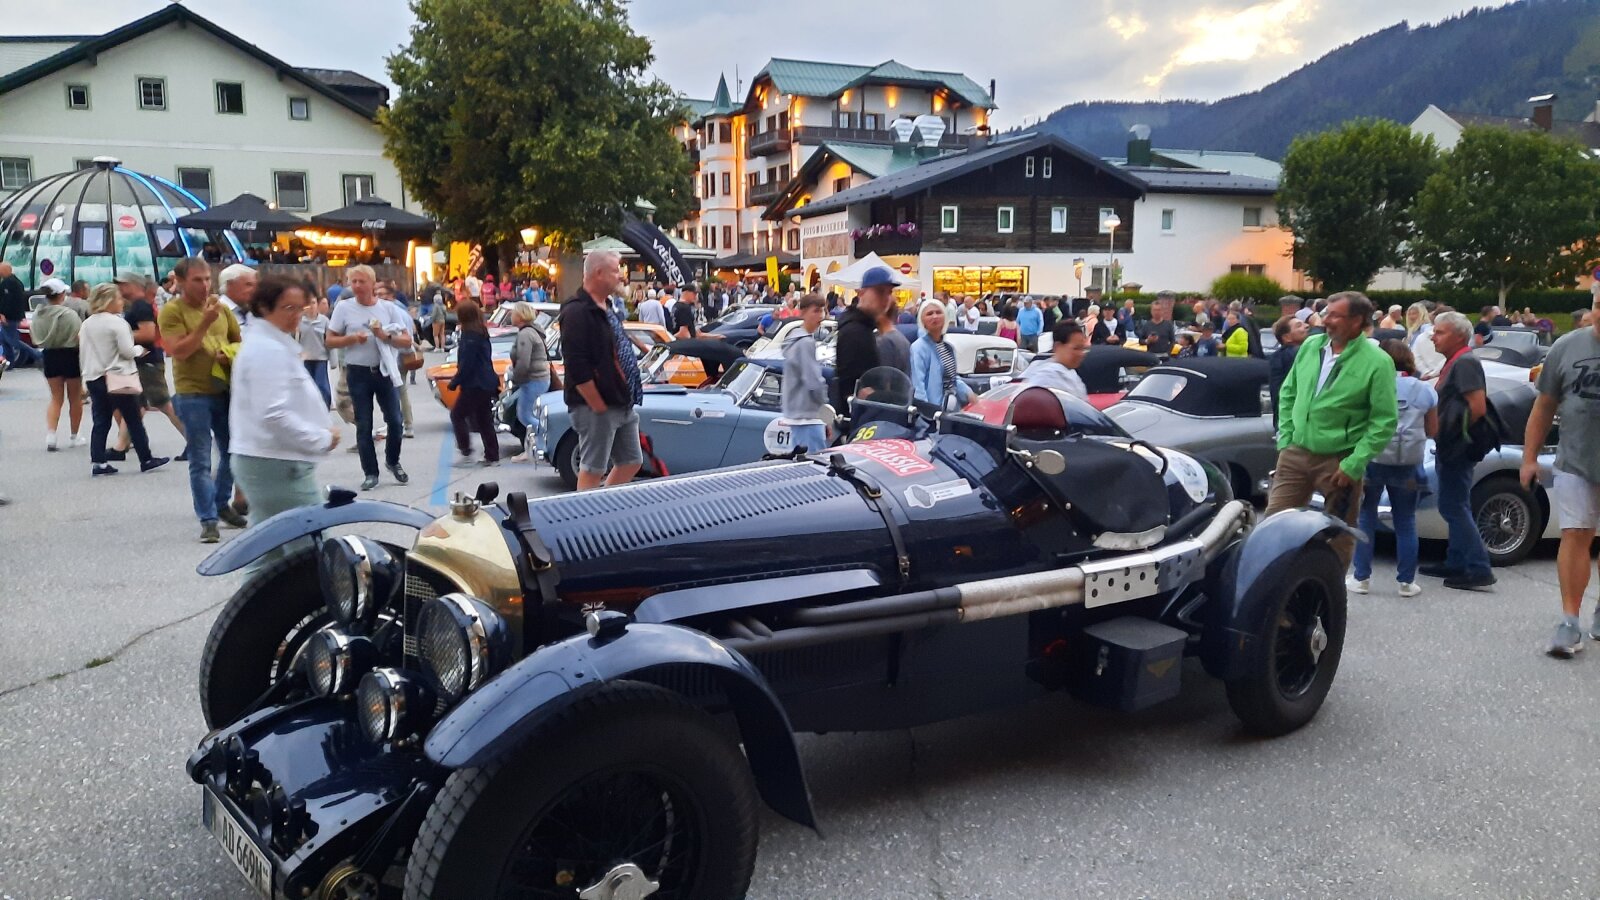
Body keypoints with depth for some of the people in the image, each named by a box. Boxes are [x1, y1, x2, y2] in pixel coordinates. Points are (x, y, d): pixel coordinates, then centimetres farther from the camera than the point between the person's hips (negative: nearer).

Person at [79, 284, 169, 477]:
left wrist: (86, 371, 20)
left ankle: (97, 462, 2)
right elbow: (127, 352, -16)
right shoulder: (117, 322, -12)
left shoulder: (86, 324, 9)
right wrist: (139, 349, 4)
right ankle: (146, 460, 9)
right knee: (134, 421, 3)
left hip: (93, 378, 7)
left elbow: (82, 353, 12)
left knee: (101, 421, 8)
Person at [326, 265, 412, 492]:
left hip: (385, 371, 1)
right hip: (358, 373, -1)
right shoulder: (343, 308, -1)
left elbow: (407, 342, 1)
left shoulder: (389, 308, 1)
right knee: (364, 425, 4)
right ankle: (370, 473, 12)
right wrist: (352, 338, -15)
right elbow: (329, 341, 1)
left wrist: (385, 337, -16)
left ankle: (393, 461, 27)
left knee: (395, 421, 3)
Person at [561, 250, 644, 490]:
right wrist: (599, 407, -19)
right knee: (592, 470, -1)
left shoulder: (605, 311, 14)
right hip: (597, 407, -10)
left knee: (631, 462, 14)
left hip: (623, 406, 10)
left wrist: (630, 400, 15)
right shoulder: (577, 312, -17)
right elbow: (578, 368, -23)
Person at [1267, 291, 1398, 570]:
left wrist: (1354, 465, -16)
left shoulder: (1377, 362, -12)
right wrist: (1284, 439, 7)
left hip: (1339, 462, -4)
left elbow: (1384, 421, -12)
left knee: (1338, 538, 8)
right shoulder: (1310, 346, 4)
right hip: (1295, 453, 5)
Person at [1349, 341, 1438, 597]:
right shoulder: (1425, 390, 4)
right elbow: (1432, 430, 10)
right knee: (1405, 522, 11)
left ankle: (1361, 578, 8)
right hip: (1408, 463, 2)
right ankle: (1406, 582, 13)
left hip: (1373, 459, -2)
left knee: (1366, 517, 9)